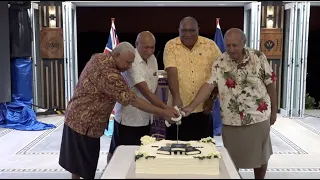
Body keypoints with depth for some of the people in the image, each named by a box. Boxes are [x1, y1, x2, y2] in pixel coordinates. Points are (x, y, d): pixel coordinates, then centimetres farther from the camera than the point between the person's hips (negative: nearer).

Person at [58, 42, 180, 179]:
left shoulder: (99, 58, 1)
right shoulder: (108, 74, -28)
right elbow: (132, 100, -29)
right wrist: (163, 112, -25)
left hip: (77, 117, 9)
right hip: (85, 123, -9)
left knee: (79, 163, 20)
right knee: (86, 165, 3)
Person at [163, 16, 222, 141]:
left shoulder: (210, 45, 1)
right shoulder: (171, 46, -3)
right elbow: (172, 73, -14)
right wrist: (176, 97, -27)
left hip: (203, 108, 1)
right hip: (178, 108, -1)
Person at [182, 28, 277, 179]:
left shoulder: (258, 57, -7)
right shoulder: (220, 63, -6)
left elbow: (270, 84, -1)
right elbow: (209, 85, -13)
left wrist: (274, 111, 3)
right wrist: (191, 107, -24)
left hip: (259, 118, 0)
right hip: (231, 121, 0)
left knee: (261, 155, 16)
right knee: (232, 159, 12)